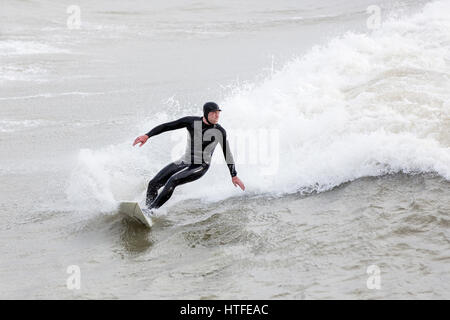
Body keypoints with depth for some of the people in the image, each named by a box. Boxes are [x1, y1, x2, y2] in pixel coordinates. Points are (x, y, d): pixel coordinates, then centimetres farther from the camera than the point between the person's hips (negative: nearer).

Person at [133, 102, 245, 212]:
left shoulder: (220, 131, -10)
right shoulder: (191, 121, -6)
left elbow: (227, 154, -1)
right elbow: (166, 126, -5)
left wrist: (234, 176, 3)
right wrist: (147, 135, -16)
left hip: (200, 167, -5)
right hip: (184, 162, 5)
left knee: (172, 181, -28)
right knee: (153, 184, -4)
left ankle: (151, 210, -25)